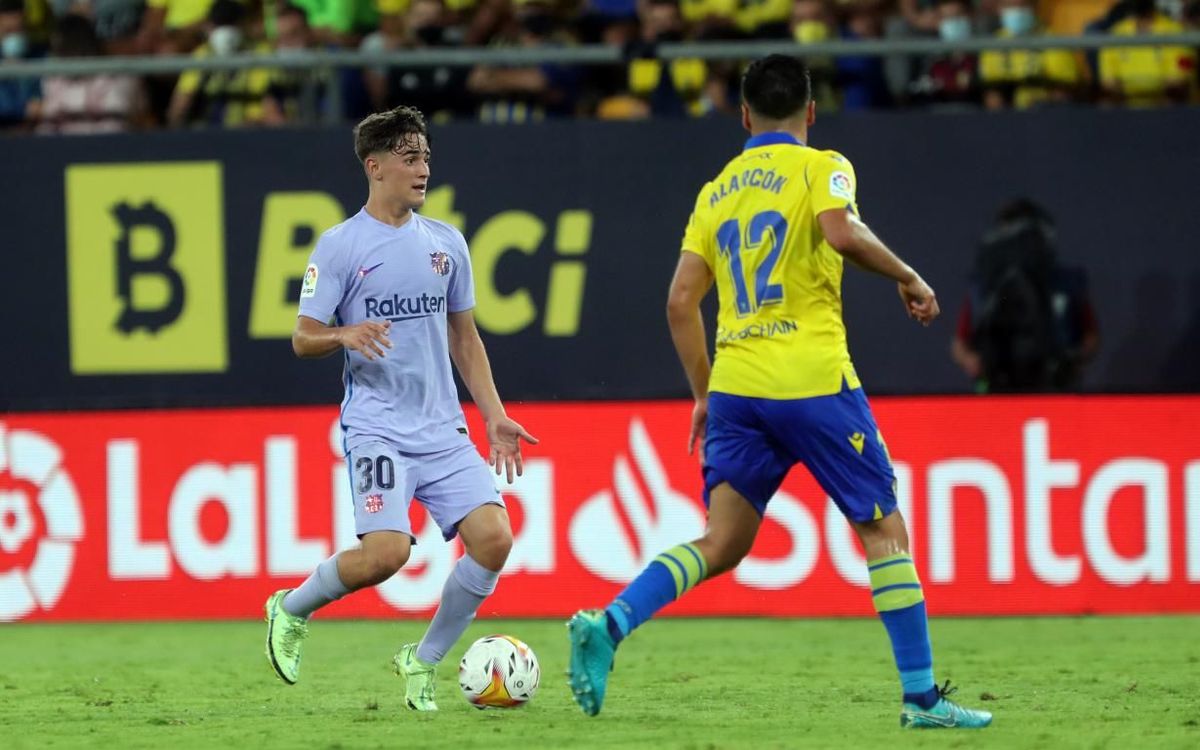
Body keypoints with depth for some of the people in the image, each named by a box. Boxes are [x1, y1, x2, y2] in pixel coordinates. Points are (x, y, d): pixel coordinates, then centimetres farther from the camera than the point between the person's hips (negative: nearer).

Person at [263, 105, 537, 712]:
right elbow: (303, 339, -2)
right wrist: (346, 334, -23)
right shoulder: (341, 246, -3)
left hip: (443, 430, 5)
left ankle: (422, 662, 5)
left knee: (493, 537, -13)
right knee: (387, 552, -22)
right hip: (376, 428, -5)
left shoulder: (445, 243, 12)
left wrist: (493, 416, 13)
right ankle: (291, 610, 8)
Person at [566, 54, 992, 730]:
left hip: (735, 388, 5)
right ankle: (922, 696, 4)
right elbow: (841, 231, -21)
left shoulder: (717, 191, 16)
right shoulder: (821, 167, 1)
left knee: (721, 546, 5)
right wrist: (908, 278, -7)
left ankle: (606, 625, -17)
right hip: (814, 383, -5)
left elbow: (680, 301, 13)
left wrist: (704, 394, 20)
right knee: (885, 529, 5)